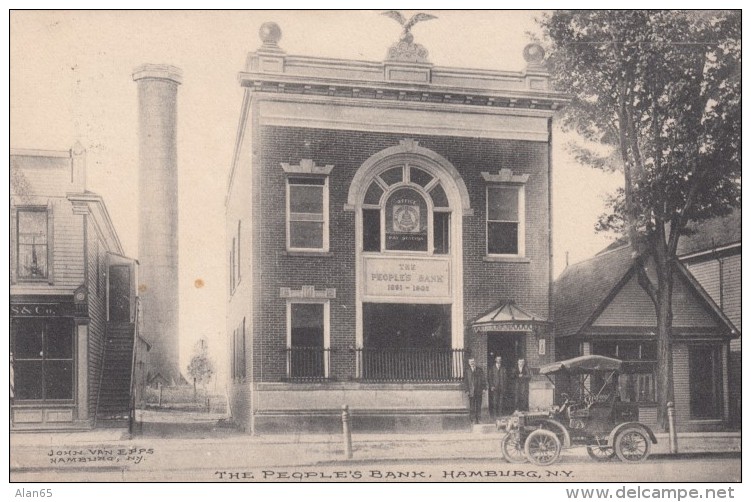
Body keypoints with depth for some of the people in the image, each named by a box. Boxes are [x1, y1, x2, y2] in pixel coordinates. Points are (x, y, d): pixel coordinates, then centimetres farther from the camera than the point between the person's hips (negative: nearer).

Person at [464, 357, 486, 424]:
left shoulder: (479, 370, 7)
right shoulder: (467, 372, 5)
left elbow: (483, 379, 6)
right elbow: (466, 382, 4)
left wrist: (483, 388, -2)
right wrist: (467, 390, -4)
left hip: (479, 391, 1)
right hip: (471, 392, -1)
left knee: (478, 405, 4)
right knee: (472, 406, -2)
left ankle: (478, 418, 11)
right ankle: (473, 418, 2)